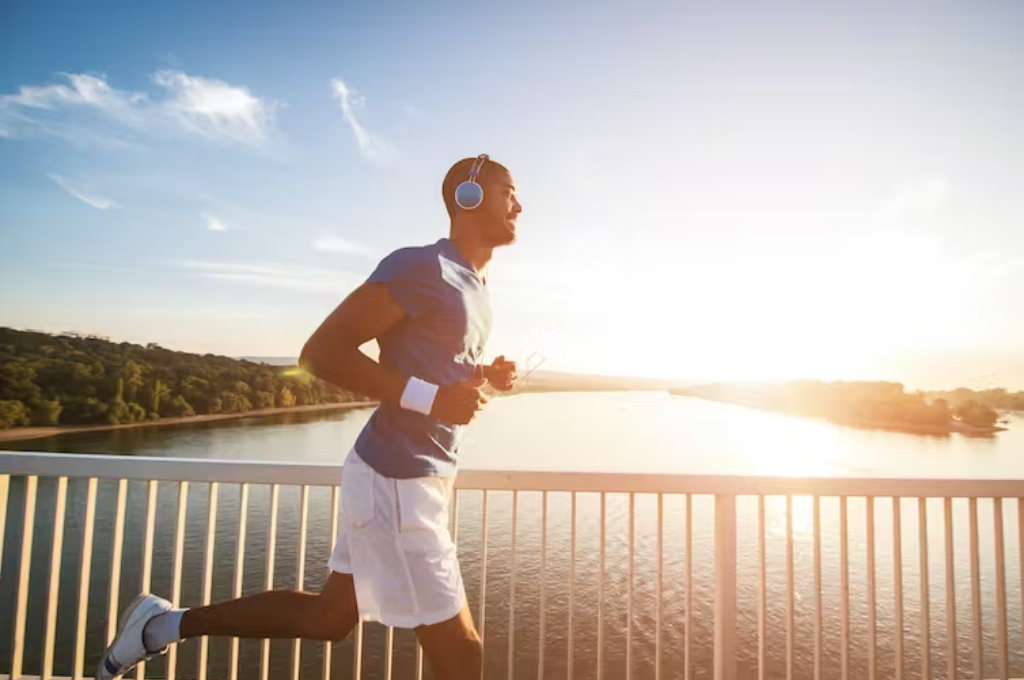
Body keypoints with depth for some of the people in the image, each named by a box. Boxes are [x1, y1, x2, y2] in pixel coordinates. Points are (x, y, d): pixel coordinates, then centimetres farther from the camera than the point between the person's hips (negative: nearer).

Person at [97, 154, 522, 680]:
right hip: (396, 481, -10)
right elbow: (321, 351, -19)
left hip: (417, 477, 10)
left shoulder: (475, 285, 13)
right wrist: (429, 398, -26)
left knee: (329, 617, 21)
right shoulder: (421, 267, -17)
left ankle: (167, 622, 33)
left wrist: (484, 377, 5)